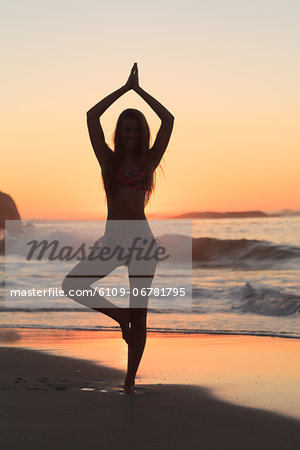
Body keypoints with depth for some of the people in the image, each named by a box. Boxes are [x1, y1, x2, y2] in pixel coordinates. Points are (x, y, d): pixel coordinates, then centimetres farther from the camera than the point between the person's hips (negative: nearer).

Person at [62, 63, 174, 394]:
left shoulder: (148, 161, 6)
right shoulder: (109, 160, 7)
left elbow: (168, 120, -3)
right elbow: (92, 117, 0)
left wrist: (139, 89, 1)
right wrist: (125, 88, 3)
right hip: (112, 241, 2)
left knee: (139, 314, 0)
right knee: (72, 285, -16)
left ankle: (130, 381, 11)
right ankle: (119, 316, 7)